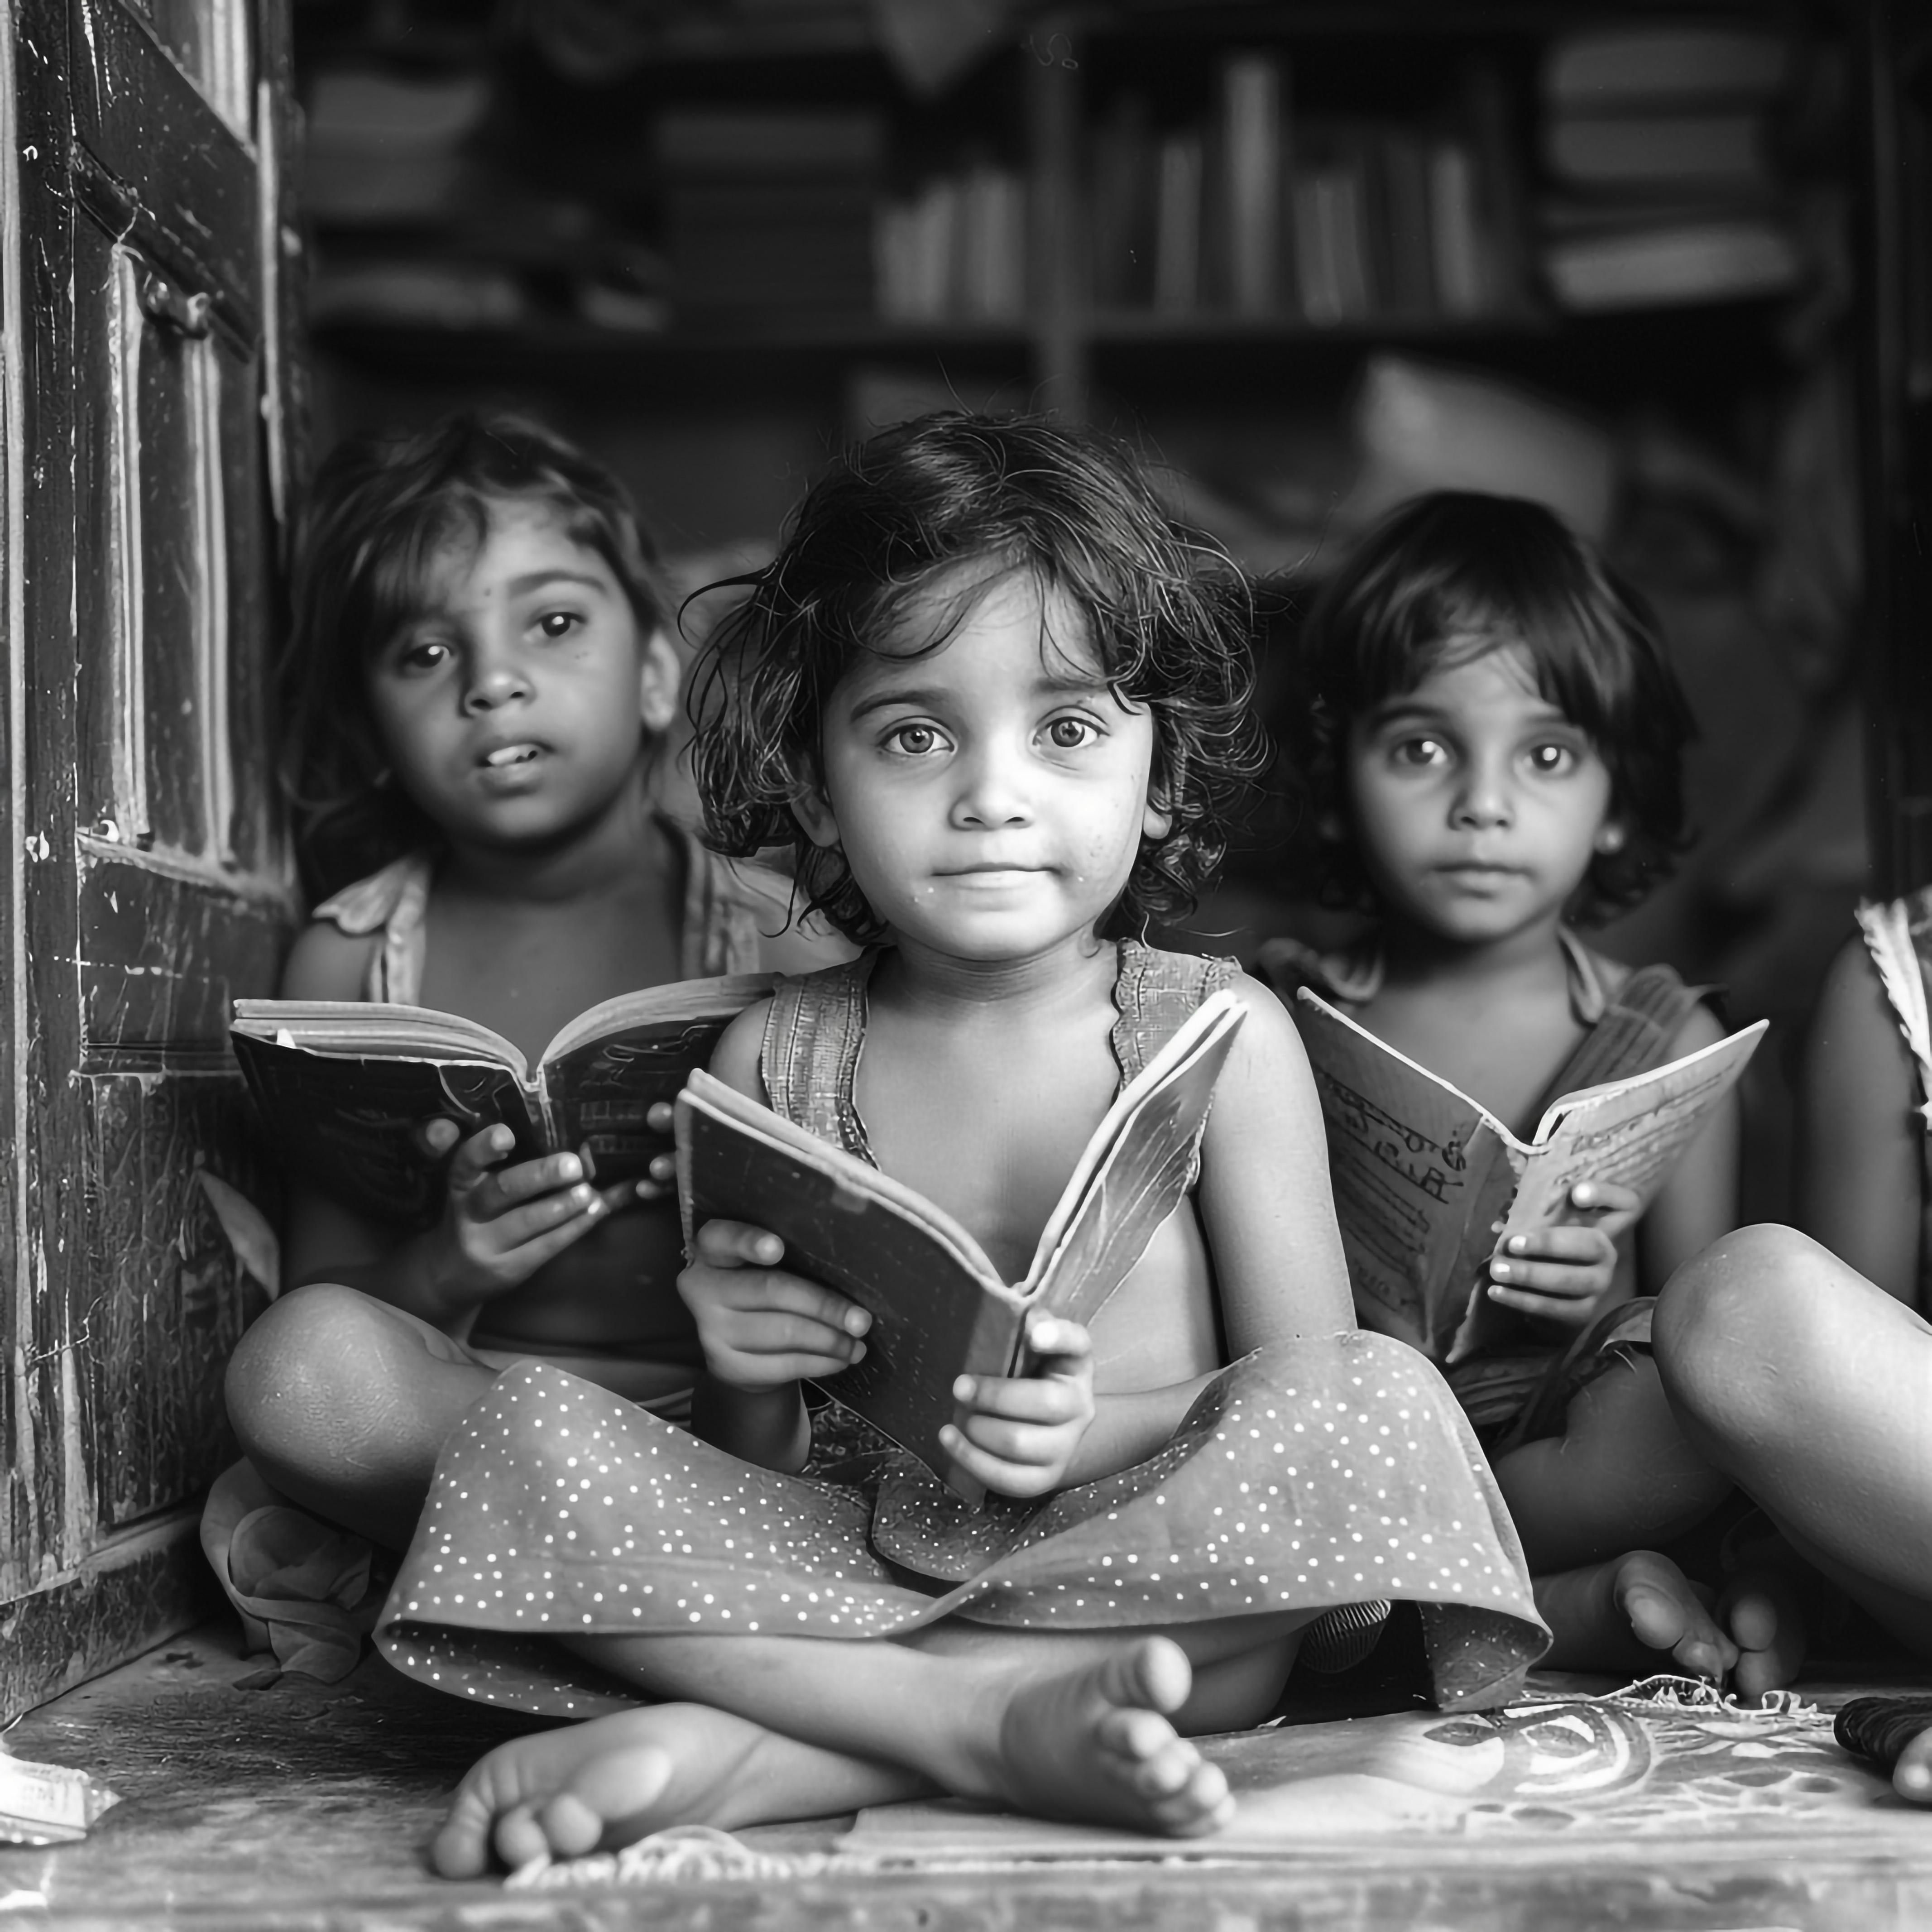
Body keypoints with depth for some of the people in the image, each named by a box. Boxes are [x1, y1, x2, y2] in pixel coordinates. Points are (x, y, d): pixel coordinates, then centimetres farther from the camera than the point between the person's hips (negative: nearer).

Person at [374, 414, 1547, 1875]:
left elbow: (1313, 1395, -2)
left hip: (1142, 1560, -1)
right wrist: (746, 1374, -15)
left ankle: (762, 1751, -28)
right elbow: (751, 1480, 10)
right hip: (846, 1565, 1)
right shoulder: (775, 1062, 6)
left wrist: (1099, 1430, -22)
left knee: (1383, 1401, -29)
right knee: (528, 1432, -16)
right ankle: (1005, 1718, -27)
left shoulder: (1220, 1033, 1)